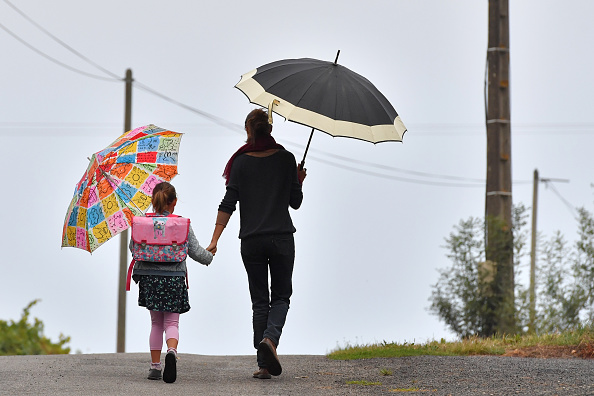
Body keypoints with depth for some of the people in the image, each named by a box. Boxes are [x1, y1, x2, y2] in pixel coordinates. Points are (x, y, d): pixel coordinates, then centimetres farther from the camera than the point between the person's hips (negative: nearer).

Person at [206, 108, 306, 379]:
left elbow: (228, 204, -4)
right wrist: (299, 181, 22)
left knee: (260, 301, 8)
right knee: (281, 296, 12)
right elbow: (295, 202, 2)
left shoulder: (240, 163, -1)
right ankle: (270, 338, -19)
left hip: (251, 241, 1)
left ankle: (264, 365, 3)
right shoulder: (285, 159, -1)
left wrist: (214, 240, -2)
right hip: (281, 239, -1)